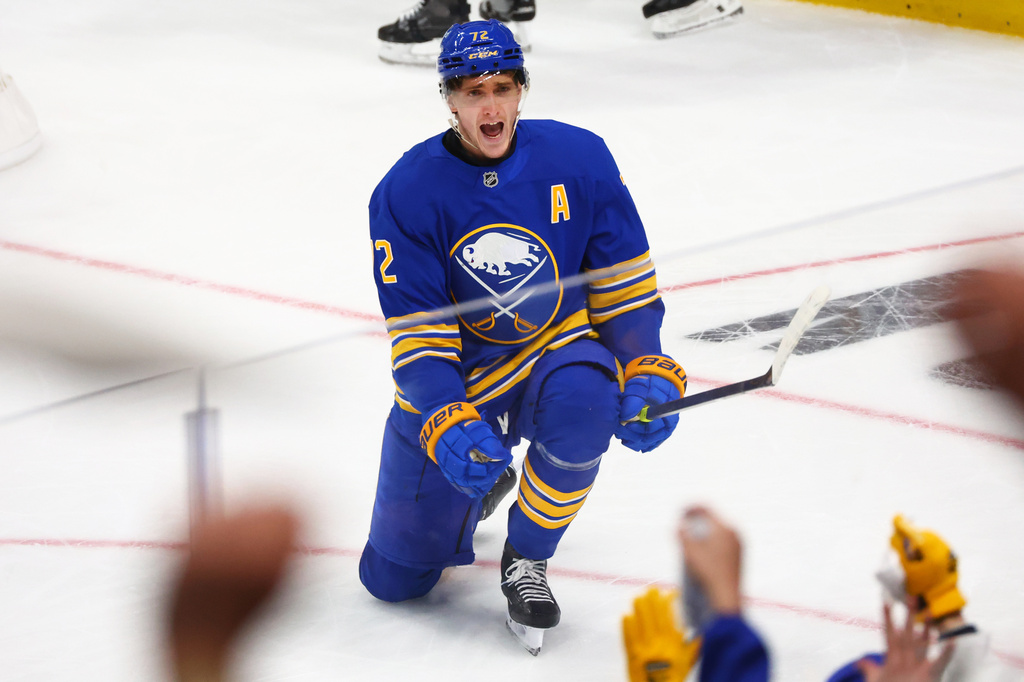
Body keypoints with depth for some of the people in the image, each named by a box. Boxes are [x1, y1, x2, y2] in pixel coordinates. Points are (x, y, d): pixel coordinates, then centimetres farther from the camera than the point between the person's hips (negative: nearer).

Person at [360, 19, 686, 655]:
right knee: (396, 576, 1)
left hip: (556, 352, 0)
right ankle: (483, 483, 34)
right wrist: (448, 425, -29)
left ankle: (526, 560, -13)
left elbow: (624, 282, -3)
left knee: (584, 400, -39)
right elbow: (417, 332, -14)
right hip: (454, 382, 0)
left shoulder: (579, 158, -12)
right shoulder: (407, 192, -14)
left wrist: (647, 374, -18)